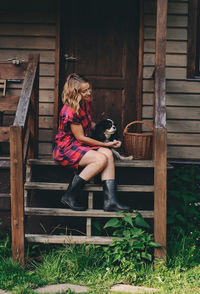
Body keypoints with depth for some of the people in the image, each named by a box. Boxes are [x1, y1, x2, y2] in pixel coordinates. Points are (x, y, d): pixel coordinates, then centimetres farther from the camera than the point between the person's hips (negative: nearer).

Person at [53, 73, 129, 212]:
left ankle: (110, 200, -25)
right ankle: (70, 196, -18)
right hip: (66, 148, -8)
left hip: (81, 146, 8)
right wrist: (105, 144, -11)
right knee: (101, 159, -27)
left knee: (108, 154, -19)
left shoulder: (87, 102, 5)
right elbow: (81, 138, -17)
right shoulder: (69, 112, -21)